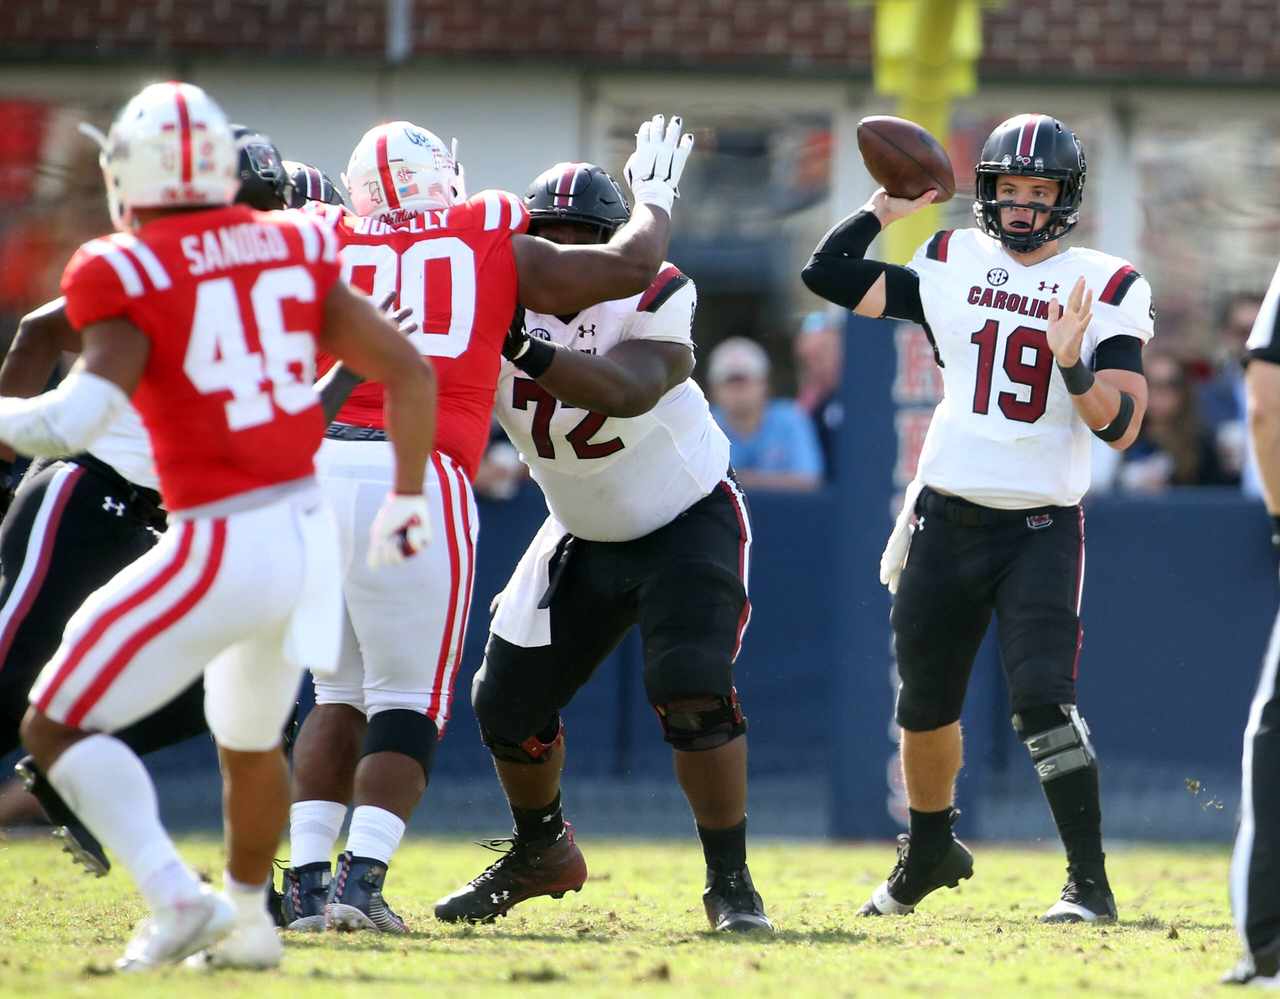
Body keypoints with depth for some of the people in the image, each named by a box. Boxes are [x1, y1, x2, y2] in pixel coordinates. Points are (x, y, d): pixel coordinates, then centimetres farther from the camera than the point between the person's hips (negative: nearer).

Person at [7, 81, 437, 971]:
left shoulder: (131, 277, -11)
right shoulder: (292, 252, 6)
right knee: (250, 740, 30)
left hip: (222, 547, -7)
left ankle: (177, 898, -16)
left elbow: (77, 419, -22)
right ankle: (247, 923, 44)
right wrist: (407, 500, 20)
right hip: (309, 531, 7)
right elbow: (411, 373, 8)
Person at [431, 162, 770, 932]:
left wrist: (524, 347, -55)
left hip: (688, 520, -5)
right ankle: (540, 852, 36)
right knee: (508, 703, 7)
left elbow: (625, 392, -44)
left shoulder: (649, 304, -24)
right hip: (583, 539, 5)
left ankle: (730, 880, -9)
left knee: (692, 694, -23)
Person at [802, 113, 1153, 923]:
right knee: (925, 706, 14)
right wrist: (889, 207, 7)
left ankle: (1091, 882, -14)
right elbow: (828, 273, 9)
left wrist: (1074, 367, -25)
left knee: (1043, 698, -18)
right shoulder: (950, 265, 5)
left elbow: (1121, 426, -9)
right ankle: (929, 854, 38)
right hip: (945, 520, 4)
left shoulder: (1105, 289, -3)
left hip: (1042, 529, -4)